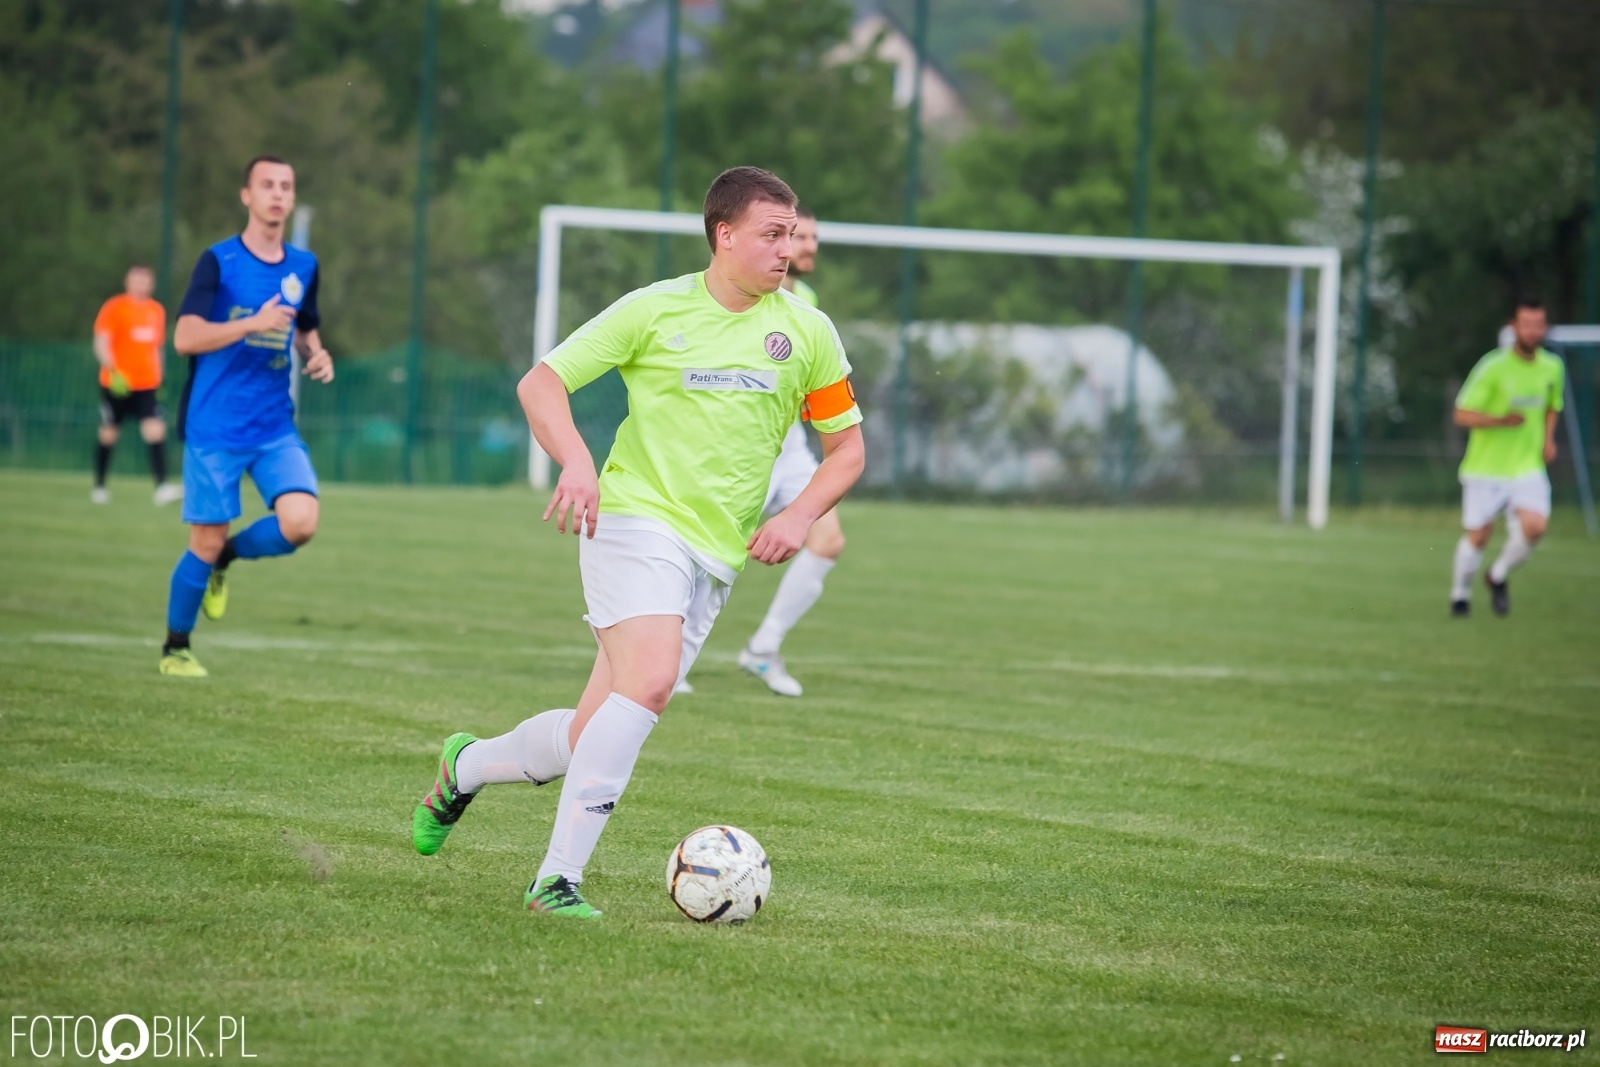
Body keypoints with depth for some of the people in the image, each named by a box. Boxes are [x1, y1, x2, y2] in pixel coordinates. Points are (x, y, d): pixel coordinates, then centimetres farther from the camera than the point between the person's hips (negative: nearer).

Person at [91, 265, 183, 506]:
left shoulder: (157, 311, 12)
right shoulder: (114, 308, -5)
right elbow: (101, 342, -12)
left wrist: (159, 378, 23)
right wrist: (112, 369, -27)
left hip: (147, 385, 3)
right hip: (117, 384, -3)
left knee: (156, 430, -13)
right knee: (108, 433, 7)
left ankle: (162, 487, -20)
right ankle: (99, 486, 23)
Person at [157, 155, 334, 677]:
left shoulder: (303, 267, 10)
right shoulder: (219, 261, -5)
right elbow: (184, 337, -15)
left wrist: (317, 354, 4)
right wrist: (253, 324, -26)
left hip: (276, 427, 4)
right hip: (215, 429, -4)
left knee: (300, 523, -16)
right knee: (206, 543, -1)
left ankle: (227, 557, 14)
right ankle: (175, 649, 19)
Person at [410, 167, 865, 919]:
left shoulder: (807, 333, 7)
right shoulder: (656, 311, -1)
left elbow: (846, 447, 16)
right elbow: (541, 383, 2)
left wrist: (799, 517, -3)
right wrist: (577, 461, -16)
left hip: (717, 557, 4)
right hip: (636, 518, -4)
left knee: (591, 739, 1)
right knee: (649, 680, -28)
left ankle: (467, 765, 31)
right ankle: (558, 877, -24)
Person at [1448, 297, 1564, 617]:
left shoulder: (1552, 368, 3)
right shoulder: (1493, 367, -13)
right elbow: (1462, 414, -13)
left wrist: (1548, 438, 6)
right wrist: (1501, 421, -28)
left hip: (1528, 468, 3)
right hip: (1486, 468, -3)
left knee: (1534, 526, -19)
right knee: (1477, 536, 1)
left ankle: (1499, 576, 10)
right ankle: (1460, 594, 29)